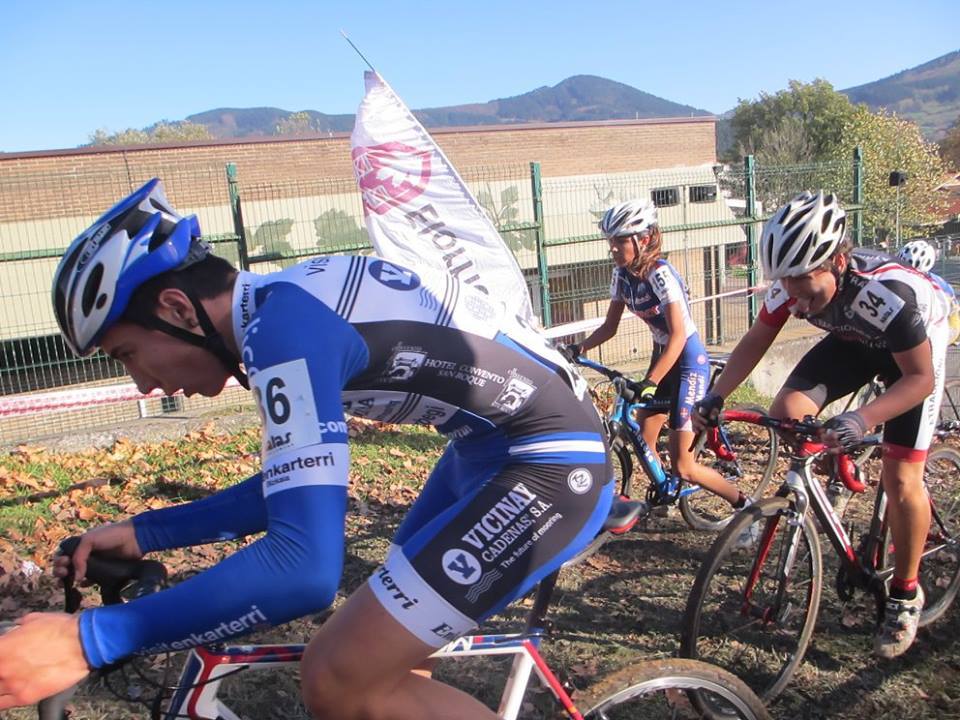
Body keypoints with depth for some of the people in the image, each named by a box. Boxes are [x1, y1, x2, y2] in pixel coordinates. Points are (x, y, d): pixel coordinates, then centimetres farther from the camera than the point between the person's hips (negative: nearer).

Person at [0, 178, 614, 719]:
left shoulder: (285, 325, -22)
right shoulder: (284, 304, 8)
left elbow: (305, 567, -30)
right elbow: (294, 488, 16)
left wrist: (87, 640, -23)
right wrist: (142, 533, 14)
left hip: (554, 465, -10)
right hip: (496, 447, 10)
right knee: (378, 651, 17)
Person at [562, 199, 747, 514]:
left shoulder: (660, 274, -24)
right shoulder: (622, 274, -2)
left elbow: (678, 335, -28)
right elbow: (610, 326, 4)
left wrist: (650, 382, -36)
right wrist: (578, 348, -12)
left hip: (688, 360, -7)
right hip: (662, 355, 8)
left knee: (683, 466, -6)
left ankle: (745, 505, 14)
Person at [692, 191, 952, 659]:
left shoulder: (887, 292, -40)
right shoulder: (790, 286, -26)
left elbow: (920, 378, -31)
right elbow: (756, 341, -11)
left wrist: (862, 418, -48)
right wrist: (715, 396, -23)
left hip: (917, 348, -4)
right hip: (853, 342, 5)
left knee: (900, 478, -11)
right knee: (785, 413, -20)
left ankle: (905, 594, 11)